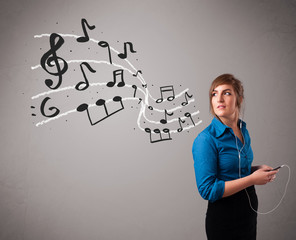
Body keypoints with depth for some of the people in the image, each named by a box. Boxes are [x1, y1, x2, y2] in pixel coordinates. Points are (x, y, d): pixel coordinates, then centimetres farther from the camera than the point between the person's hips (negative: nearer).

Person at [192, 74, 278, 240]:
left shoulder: (243, 130, 4)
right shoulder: (206, 139, -20)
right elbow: (207, 190, -24)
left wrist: (258, 169, -1)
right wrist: (252, 179, -21)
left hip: (249, 210, 7)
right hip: (223, 215, -7)